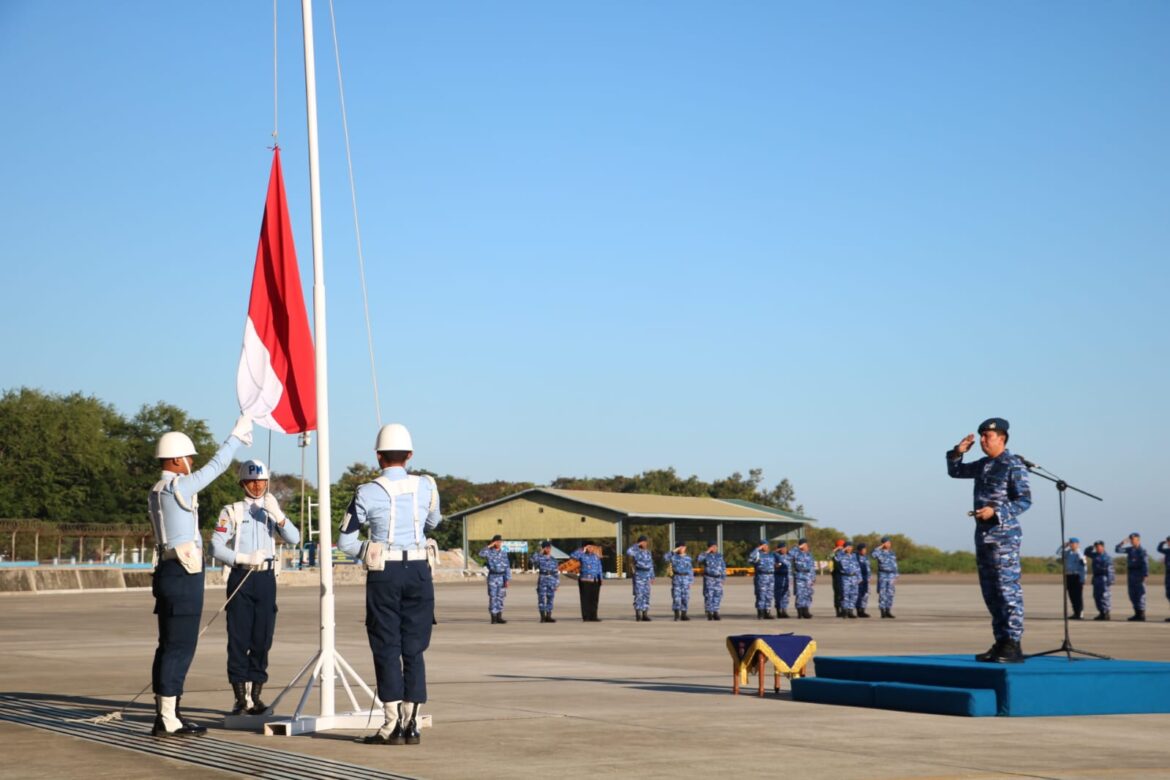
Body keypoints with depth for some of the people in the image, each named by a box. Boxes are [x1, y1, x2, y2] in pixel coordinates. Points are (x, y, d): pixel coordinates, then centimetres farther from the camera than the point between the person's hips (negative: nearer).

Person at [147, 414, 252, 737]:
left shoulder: (156, 492, 15)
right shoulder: (177, 487, -13)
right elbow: (215, 466, -10)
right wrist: (237, 435, 0)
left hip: (169, 571, 10)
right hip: (183, 574, -10)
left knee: (170, 646, 12)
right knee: (180, 647, -7)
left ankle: (164, 716, 16)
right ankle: (169, 720, -7)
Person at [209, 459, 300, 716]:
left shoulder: (272, 510, 14)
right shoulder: (232, 511, 4)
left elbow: (294, 538, -1)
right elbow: (216, 547, -4)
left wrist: (277, 514, -15)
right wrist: (245, 558, -15)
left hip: (266, 578, 3)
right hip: (241, 578, -3)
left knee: (262, 639, 3)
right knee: (239, 639, -4)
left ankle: (255, 696, 10)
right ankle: (241, 698, -1)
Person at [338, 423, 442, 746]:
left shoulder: (368, 493, -5)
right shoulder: (426, 486, 3)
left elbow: (345, 541, 0)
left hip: (384, 574, -2)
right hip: (419, 572, 3)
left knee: (387, 649, 3)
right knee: (414, 650, 7)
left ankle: (393, 724, 0)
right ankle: (412, 722, 7)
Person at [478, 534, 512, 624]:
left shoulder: (504, 553, 8)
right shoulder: (489, 552, 0)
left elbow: (507, 567, 5)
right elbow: (481, 554, -23)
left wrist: (507, 579, -3)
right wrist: (489, 546, -18)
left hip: (501, 577, 3)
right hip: (492, 576, -3)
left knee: (500, 597, 5)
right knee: (493, 597, -4)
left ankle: (499, 617, 10)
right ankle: (493, 617, -1)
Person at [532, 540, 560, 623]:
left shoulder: (553, 559, 14)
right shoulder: (539, 557, 3)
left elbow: (556, 572, 14)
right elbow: (534, 560, -21)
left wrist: (557, 583, 9)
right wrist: (540, 553, -16)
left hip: (552, 581, 4)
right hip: (542, 580, -4)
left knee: (550, 599, 4)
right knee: (542, 598, -4)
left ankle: (548, 617, 9)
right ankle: (542, 617, -1)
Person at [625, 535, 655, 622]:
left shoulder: (648, 552, 14)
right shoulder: (636, 551, -5)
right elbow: (628, 552, -28)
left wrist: (652, 576, 15)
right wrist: (637, 545, -20)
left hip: (647, 575, 6)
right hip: (639, 575, -6)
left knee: (646, 594, 5)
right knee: (639, 594, -7)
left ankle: (645, 615, 9)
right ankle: (638, 614, -3)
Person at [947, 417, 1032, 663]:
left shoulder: (1014, 465, -7)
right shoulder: (983, 465, 16)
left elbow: (1024, 500, -12)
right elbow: (955, 471, 29)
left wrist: (995, 511, -22)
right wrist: (958, 452, 11)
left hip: (1004, 536, -8)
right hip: (983, 535, 8)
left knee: (1008, 590, -10)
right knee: (990, 593, 8)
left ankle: (1013, 646, -12)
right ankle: (1001, 643, 13)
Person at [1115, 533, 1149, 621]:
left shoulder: (1142, 550, -8)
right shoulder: (1130, 549, 13)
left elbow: (1145, 563, -14)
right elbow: (1117, 550, 13)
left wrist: (1145, 575, -22)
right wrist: (1121, 543, -4)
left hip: (1139, 574, -7)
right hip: (1130, 574, 7)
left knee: (1140, 594, -6)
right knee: (1133, 595, 8)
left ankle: (1142, 615, -5)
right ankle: (1137, 614, 14)